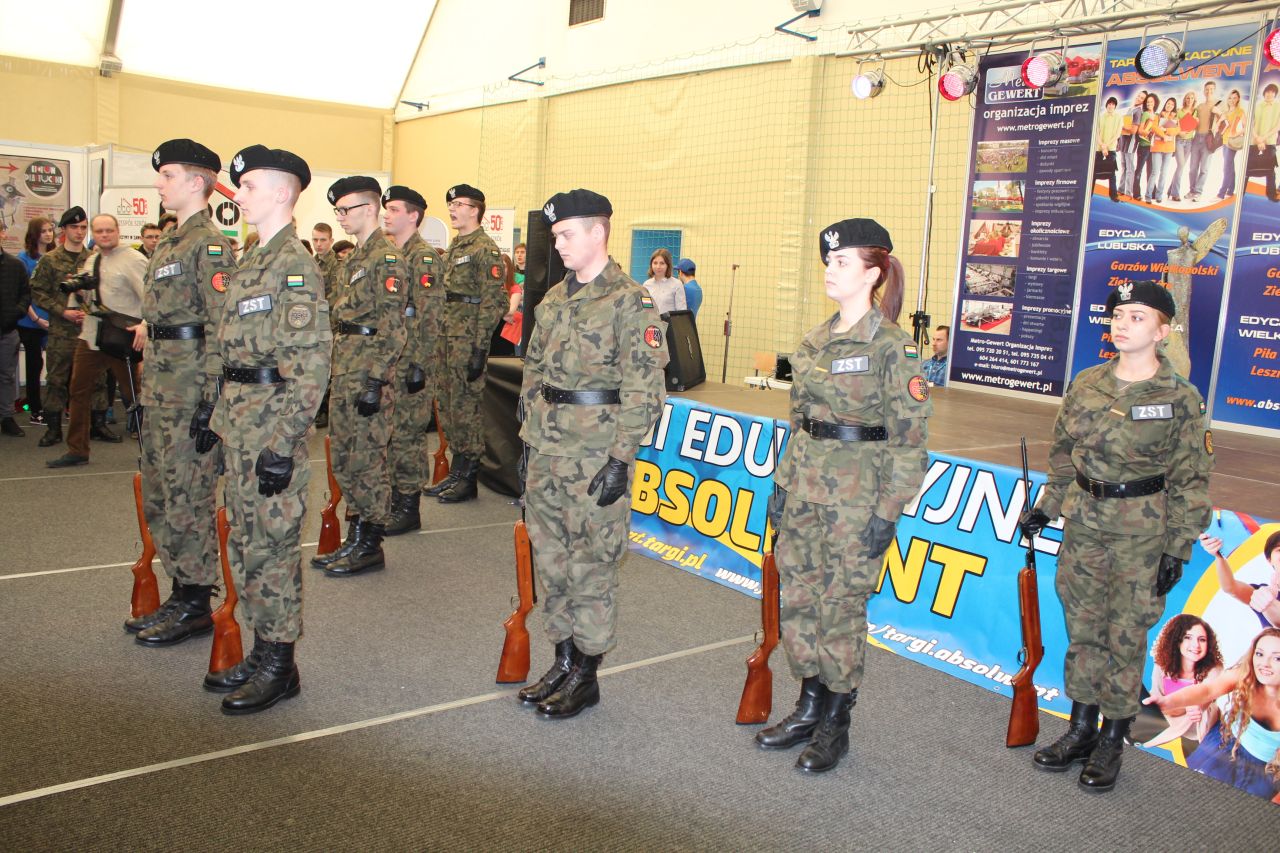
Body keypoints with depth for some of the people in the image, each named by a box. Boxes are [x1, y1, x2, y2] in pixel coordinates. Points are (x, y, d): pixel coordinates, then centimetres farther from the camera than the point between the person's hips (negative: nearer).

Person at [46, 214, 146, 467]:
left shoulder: (133, 260, -9)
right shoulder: (90, 261, 16)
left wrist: (145, 324, -32)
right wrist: (79, 290, 3)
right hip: (90, 338, 8)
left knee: (134, 394, 0)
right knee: (79, 392, 11)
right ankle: (77, 451, 21)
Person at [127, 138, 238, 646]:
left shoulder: (210, 244, -12)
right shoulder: (167, 243, 17)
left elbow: (221, 327, -18)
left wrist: (211, 400, -21)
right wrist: (148, 389, 21)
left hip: (191, 394, -10)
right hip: (160, 393, 10)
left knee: (189, 499, -2)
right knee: (159, 498, 15)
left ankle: (197, 606, 10)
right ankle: (180, 594, 26)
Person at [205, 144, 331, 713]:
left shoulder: (294, 265, -14)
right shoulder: (252, 261, 15)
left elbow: (310, 366, -19)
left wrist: (283, 443, -22)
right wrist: (220, 418, 20)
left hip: (272, 421, -10)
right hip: (239, 419, 10)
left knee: (271, 544, -1)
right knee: (245, 540, 15)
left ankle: (280, 666, 12)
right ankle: (261, 651, 27)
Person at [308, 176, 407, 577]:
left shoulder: (386, 258, -13)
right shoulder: (356, 257, 17)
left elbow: (392, 326, -18)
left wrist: (376, 381, -22)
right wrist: (338, 373, 20)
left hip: (369, 373, -10)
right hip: (344, 372, 10)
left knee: (367, 460, -3)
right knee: (343, 456, 13)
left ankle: (370, 547, 8)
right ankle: (355, 538, 24)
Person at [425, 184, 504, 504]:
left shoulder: (485, 249, -10)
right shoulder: (454, 248, 18)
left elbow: (493, 302, -16)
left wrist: (480, 348, -20)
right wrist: (437, 339, 19)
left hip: (468, 341, -9)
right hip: (446, 339, 9)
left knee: (465, 407, -4)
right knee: (448, 406, 12)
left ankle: (468, 479, 6)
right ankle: (457, 471, 23)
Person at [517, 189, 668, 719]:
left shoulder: (630, 302, -11)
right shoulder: (554, 300, 12)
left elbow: (644, 390, -14)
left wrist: (621, 460, -17)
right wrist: (529, 438, 15)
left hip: (596, 456, -7)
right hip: (547, 451, 8)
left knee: (592, 566, 2)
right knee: (550, 557, 13)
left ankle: (586, 675, 15)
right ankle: (563, 661, 27)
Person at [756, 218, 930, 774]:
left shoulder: (891, 345, -12)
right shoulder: (817, 338, 9)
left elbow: (910, 438, -12)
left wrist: (888, 513, -15)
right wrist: (782, 481, 14)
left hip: (857, 494, -7)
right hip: (806, 483, 7)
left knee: (840, 606, 3)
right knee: (797, 595, 11)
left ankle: (835, 725, 20)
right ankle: (809, 708, 28)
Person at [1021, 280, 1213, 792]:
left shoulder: (1179, 399, -7)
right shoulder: (1086, 386, 4)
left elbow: (1191, 480, -5)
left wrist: (1177, 549, -7)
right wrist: (1045, 507, 12)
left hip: (1142, 530, -4)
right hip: (1084, 521, 4)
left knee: (1126, 635, 3)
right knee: (1083, 629, 11)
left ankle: (1111, 742, 17)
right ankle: (1081, 730, 24)